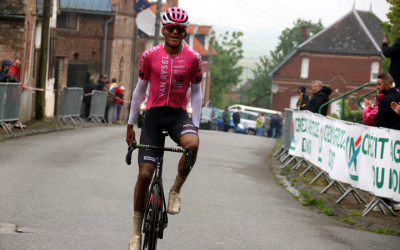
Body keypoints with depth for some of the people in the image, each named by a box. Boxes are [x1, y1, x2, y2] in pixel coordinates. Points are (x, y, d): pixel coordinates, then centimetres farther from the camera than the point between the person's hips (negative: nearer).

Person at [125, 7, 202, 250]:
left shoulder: (193, 58, -1)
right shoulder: (150, 56, -1)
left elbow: (196, 93, 7)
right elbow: (140, 90, 8)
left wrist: (195, 125, 0)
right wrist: (130, 125, 9)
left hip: (178, 114, 0)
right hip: (154, 114, 0)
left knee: (192, 144, -35)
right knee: (145, 173, -7)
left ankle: (176, 190, -10)